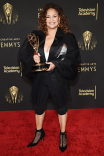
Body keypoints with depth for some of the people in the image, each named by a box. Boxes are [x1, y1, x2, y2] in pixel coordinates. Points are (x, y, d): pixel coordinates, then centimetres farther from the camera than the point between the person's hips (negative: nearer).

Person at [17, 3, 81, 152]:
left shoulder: (68, 37, -7)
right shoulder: (36, 36, 0)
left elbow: (74, 58, -11)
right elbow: (22, 54, 1)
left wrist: (56, 64, -22)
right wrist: (32, 58, -20)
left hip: (58, 79, -2)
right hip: (40, 79, 3)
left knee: (61, 107, 14)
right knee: (39, 106, 17)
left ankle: (63, 135, 36)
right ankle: (39, 133, 41)